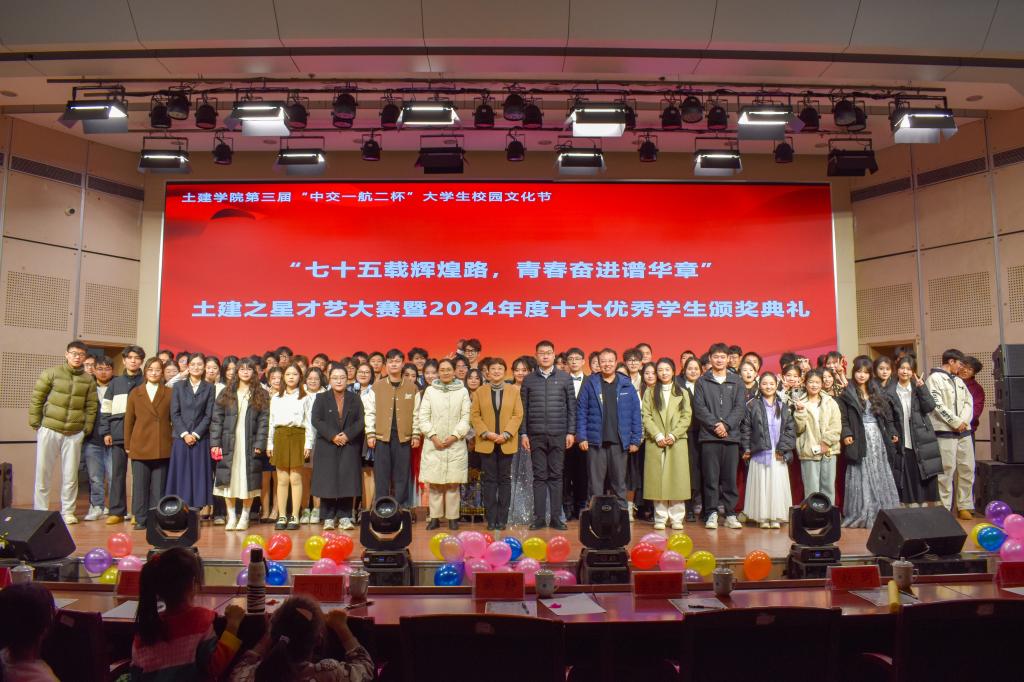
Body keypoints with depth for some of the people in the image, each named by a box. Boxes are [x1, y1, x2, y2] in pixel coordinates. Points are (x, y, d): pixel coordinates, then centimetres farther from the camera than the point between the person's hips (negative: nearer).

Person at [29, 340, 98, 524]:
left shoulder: (89, 380, 5)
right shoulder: (51, 373, -1)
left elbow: (91, 406, 7)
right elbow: (36, 399, 1)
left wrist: (86, 429, 1)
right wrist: (36, 424, -2)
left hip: (74, 433, 1)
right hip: (49, 430, -1)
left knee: (70, 474, 5)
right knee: (43, 472, 6)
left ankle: (67, 511, 16)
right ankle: (40, 511, 18)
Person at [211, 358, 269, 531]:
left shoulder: (261, 395, 5)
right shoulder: (226, 393, 9)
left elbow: (264, 421, -1)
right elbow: (217, 419, 4)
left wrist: (259, 444, -9)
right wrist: (215, 443, -4)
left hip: (250, 443, -1)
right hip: (229, 443, 1)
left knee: (248, 479, 1)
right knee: (228, 478, 1)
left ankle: (245, 517, 12)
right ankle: (231, 516, 12)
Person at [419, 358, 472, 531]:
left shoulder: (462, 391, 6)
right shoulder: (430, 390, 8)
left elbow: (465, 418, 2)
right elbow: (423, 417, 4)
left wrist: (454, 436, -9)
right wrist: (433, 436, -7)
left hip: (455, 444, -1)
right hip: (433, 444, 1)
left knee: (453, 482, -1)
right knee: (433, 482, 0)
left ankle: (452, 517, 8)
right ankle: (435, 517, 10)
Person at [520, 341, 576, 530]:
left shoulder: (565, 378, 5)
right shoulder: (528, 379, 6)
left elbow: (571, 407, 4)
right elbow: (523, 409, 6)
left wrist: (571, 432, -2)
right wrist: (524, 433, 0)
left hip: (558, 435, 0)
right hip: (536, 435, 0)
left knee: (556, 476, 4)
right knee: (539, 477, 4)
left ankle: (556, 518, 10)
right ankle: (539, 518, 9)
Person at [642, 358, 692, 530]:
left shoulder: (682, 393, 12)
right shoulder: (650, 393, 11)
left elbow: (686, 417, 4)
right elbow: (646, 417, 2)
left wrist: (673, 435, -9)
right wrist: (658, 436, -10)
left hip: (677, 441, 0)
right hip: (655, 443, 0)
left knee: (677, 479, -2)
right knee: (657, 479, -1)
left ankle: (676, 518, 5)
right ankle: (660, 518, 5)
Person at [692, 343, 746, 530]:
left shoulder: (736, 381, 11)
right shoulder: (702, 381, 7)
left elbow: (740, 407, 3)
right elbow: (699, 407, -1)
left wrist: (726, 425, -10)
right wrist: (715, 425, -12)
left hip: (731, 435, 1)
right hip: (709, 436, -1)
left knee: (730, 477, 3)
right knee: (711, 478, 1)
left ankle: (730, 514, 11)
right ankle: (711, 514, 7)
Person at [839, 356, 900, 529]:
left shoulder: (876, 391, 12)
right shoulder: (847, 394, -3)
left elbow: (886, 414, 15)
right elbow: (843, 418, -7)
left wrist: (892, 432, 8)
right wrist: (846, 434, -19)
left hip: (877, 438, 5)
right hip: (860, 440, -5)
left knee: (880, 477, 6)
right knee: (862, 479, -3)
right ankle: (859, 515, 2)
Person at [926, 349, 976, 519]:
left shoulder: (959, 381, 18)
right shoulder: (934, 378, -4)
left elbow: (969, 402, 11)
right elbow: (937, 405, -12)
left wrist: (964, 421, -6)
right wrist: (956, 423, -11)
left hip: (963, 430, 7)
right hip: (945, 431, -7)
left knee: (967, 468, 7)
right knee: (947, 470, -6)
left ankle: (965, 506, 16)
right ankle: (944, 508, 1)